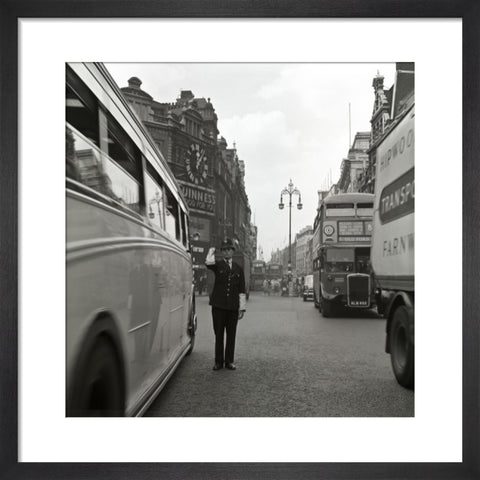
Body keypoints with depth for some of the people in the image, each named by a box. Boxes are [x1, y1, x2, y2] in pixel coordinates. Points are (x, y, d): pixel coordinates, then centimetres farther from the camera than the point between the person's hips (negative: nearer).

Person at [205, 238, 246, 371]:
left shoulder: (238, 269, 12)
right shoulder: (217, 265, 5)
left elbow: (242, 290, 10)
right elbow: (208, 264, -21)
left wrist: (242, 308, 5)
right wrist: (211, 252, -6)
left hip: (233, 306, 2)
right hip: (218, 305, -2)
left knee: (231, 335, 5)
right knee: (219, 334, 3)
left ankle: (229, 361, 14)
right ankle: (218, 361, 12)